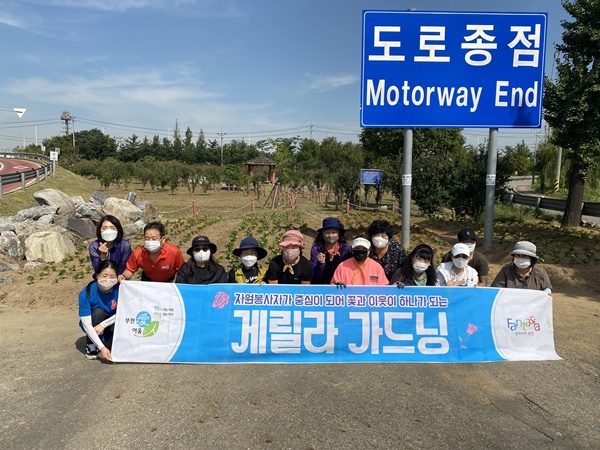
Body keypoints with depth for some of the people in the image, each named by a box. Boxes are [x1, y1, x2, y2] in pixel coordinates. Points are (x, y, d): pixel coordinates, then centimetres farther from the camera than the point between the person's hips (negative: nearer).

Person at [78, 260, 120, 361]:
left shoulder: (119, 289, -24)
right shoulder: (86, 294, -28)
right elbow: (86, 325, -30)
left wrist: (103, 325, -31)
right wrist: (102, 347, -37)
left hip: (110, 322, 1)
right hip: (91, 326, -1)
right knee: (98, 312, -31)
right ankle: (90, 345, -10)